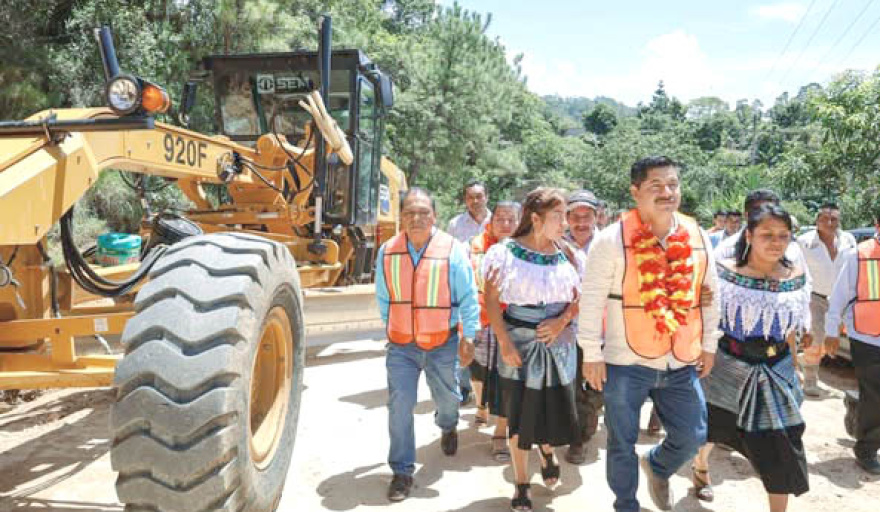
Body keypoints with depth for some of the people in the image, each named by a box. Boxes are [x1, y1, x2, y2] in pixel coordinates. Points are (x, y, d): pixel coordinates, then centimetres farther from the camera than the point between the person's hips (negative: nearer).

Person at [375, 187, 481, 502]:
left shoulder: (452, 250, -13)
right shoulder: (388, 251, -5)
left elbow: (468, 298, -8)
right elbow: (383, 297, 8)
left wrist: (468, 337, -10)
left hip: (443, 343, -1)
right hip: (401, 345, 1)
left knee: (446, 397, 19)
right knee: (400, 407, -3)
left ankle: (448, 428, 55)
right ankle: (402, 472, 13)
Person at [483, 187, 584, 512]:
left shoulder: (567, 253, 3)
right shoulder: (505, 252, -7)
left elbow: (580, 296, 7)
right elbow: (492, 300, -7)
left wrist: (562, 320, -11)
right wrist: (504, 342, -14)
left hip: (558, 342, 3)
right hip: (519, 342, -2)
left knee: (557, 411, 5)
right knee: (520, 418, 6)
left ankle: (546, 448, 42)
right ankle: (521, 484, 25)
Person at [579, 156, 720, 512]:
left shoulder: (697, 238, 2)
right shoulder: (612, 240, -13)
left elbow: (709, 295, 12)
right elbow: (592, 300, -10)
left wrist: (708, 345, 13)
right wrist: (592, 354, -9)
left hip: (682, 362, 4)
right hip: (626, 362, -4)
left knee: (691, 436, 13)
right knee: (622, 443, 9)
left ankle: (656, 467, 45)